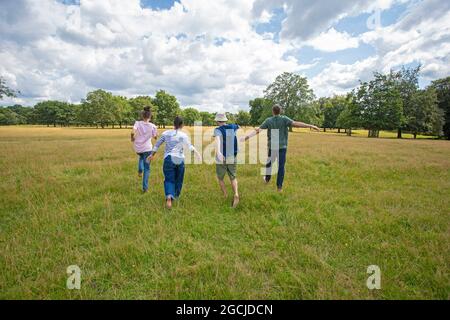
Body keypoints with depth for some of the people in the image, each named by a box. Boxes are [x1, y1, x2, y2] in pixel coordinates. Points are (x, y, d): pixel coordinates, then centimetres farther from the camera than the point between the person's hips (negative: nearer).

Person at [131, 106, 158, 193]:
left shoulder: (137, 123, -4)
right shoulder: (152, 126, -4)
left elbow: (133, 132, -18)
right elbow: (155, 137, 2)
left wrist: (132, 138, 0)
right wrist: (156, 134, 17)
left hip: (138, 148, 2)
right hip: (147, 148, -2)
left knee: (141, 156, 40)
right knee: (147, 168, 7)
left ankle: (140, 171, 23)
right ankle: (145, 188, 6)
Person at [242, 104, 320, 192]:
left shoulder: (268, 120, -3)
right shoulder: (284, 119, -5)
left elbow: (258, 130, -8)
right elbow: (295, 124, -16)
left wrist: (248, 136, -7)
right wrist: (310, 126, -16)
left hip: (272, 146, 1)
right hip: (282, 146, -1)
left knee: (269, 163, 22)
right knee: (281, 166, 5)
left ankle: (267, 179, 39)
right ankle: (279, 186, 8)